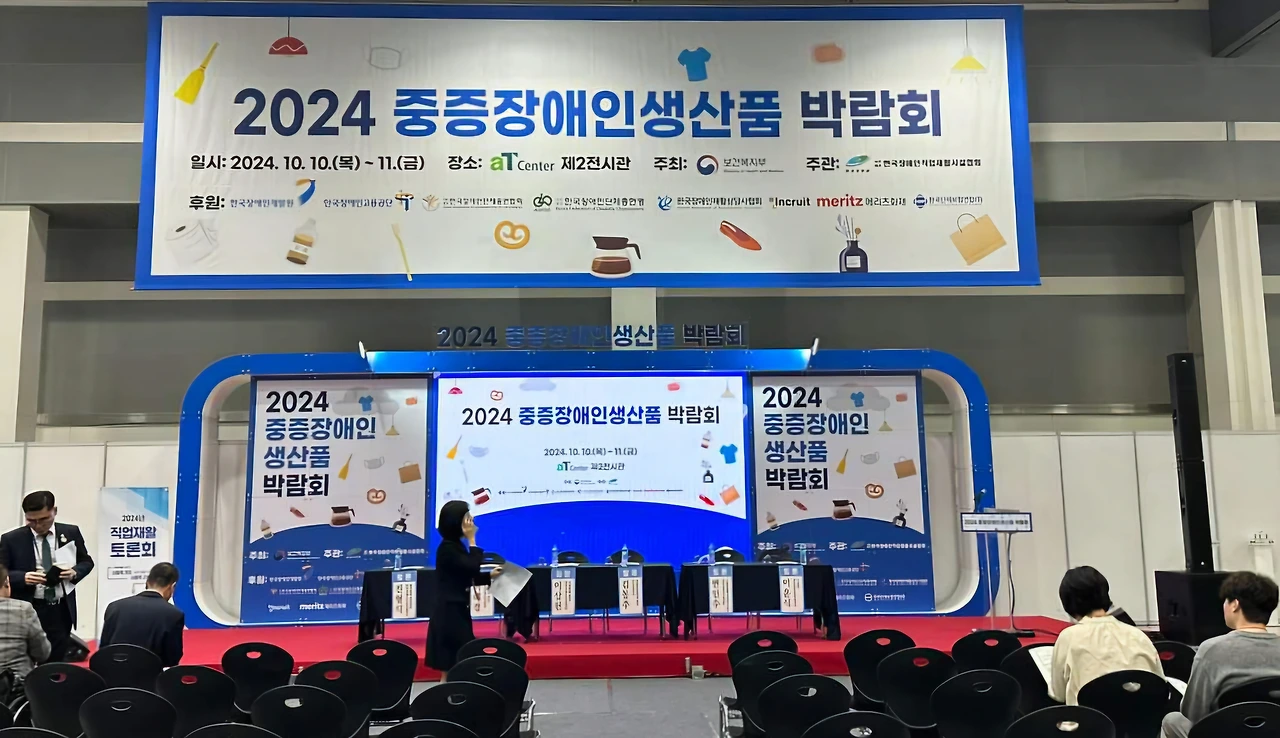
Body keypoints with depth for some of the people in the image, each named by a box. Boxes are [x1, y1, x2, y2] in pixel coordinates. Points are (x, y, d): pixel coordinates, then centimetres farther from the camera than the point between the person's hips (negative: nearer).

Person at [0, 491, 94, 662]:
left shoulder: (71, 533, 3)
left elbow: (86, 562, 12)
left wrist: (75, 572, -11)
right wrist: (23, 578, -22)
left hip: (62, 610, 2)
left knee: (56, 662, 8)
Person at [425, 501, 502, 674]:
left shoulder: (456, 546, 12)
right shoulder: (447, 548, -18)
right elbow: (472, 568, -23)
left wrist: (490, 575, 9)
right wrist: (472, 540, -18)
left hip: (457, 611, 10)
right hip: (449, 613, -10)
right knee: (452, 668, -4)